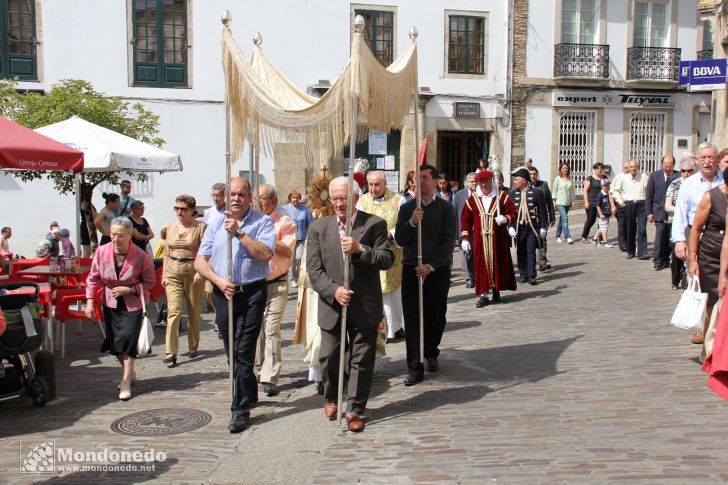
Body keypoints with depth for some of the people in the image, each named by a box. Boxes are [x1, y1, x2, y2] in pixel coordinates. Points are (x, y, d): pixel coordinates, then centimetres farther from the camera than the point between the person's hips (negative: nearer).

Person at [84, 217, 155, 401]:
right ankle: (129, 372, 33)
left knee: (128, 338, -15)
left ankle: (125, 382, -4)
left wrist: (129, 289, -19)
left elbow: (149, 282, -6)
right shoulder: (101, 252, -9)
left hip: (133, 304, -4)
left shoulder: (141, 256, -17)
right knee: (113, 341, 7)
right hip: (111, 303, 4)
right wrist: (90, 301, -8)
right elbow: (93, 278, 1)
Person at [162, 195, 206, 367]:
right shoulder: (171, 226, 10)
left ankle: (193, 347, 27)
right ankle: (171, 353, -11)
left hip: (193, 272, -2)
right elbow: (167, 253, 16)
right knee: (173, 311, -10)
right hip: (173, 272, 2)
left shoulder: (200, 227, -3)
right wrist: (164, 273, 11)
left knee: (194, 312, 9)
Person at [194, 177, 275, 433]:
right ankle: (250, 393, 35)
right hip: (223, 294, 5)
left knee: (244, 351, -7)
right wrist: (218, 280, -9)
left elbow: (265, 254, -17)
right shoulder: (216, 223, 10)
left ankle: (240, 409, 0)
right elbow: (200, 260, 6)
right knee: (232, 351, 15)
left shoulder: (262, 222, -1)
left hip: (252, 294, -4)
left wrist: (239, 233, -19)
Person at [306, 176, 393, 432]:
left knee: (361, 360, 5)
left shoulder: (375, 224, -3)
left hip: (365, 307, -1)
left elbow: (387, 260, -9)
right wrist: (334, 291, -16)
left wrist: (360, 249, -23)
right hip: (331, 305, 2)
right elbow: (314, 268, -1)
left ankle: (354, 409, 19)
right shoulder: (318, 227, 3)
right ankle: (331, 398, 37)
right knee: (329, 357, 10)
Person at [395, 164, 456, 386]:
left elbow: (448, 242, -6)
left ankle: (431, 353, 35)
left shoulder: (446, 208, 0)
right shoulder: (407, 208, 7)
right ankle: (415, 368, 1)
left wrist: (430, 266, -15)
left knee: (436, 317, 10)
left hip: (437, 270, -1)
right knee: (412, 319, -2)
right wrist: (412, 222, -16)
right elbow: (399, 239, 1)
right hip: (411, 269, 1)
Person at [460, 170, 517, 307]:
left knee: (498, 263, 5)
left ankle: (496, 290, 21)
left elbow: (513, 212, 4)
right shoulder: (472, 199, 5)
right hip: (480, 239, 0)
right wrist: (465, 238, 1)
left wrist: (506, 218, -18)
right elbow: (465, 220, 7)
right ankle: (484, 295, 0)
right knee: (482, 266, -2)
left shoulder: (502, 196, 2)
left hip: (498, 238, 0)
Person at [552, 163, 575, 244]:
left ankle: (558, 236, 25)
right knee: (565, 218, -16)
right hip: (560, 202, -5)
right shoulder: (558, 179, -1)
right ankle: (567, 237, -20)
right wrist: (554, 201, -4)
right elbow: (554, 190, 1)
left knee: (562, 219, 13)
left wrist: (573, 200, 6)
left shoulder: (570, 179, 9)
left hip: (568, 202, 5)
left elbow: (572, 190, 14)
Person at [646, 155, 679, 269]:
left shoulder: (678, 176, 1)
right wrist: (649, 212, 1)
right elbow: (648, 195, 6)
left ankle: (665, 260, 17)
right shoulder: (654, 175, 5)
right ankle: (657, 260, -3)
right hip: (659, 211, -1)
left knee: (669, 237, 6)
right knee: (660, 234, -9)